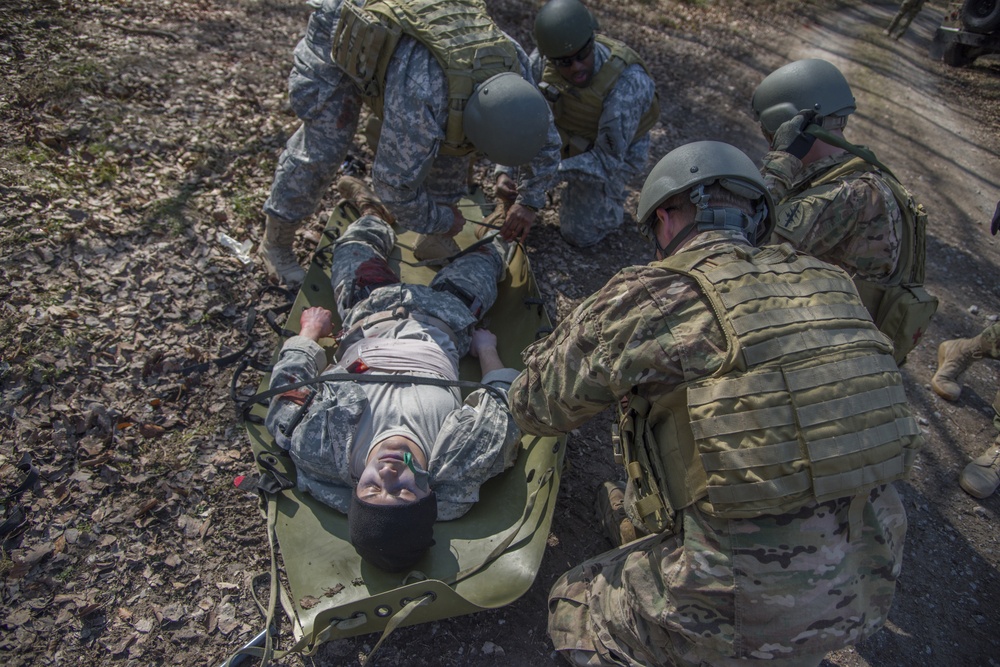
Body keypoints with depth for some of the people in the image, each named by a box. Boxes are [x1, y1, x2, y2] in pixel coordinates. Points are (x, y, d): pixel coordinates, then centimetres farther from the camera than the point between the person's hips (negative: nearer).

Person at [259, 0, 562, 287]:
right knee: (322, 147, -10)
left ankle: (435, 242, 17)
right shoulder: (423, 100, -43)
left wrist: (529, 201, -5)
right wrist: (440, 220, -17)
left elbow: (545, 138, -5)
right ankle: (275, 242, 13)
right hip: (340, 36, -6)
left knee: (449, 140, -1)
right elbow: (394, 180, -32)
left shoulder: (512, 66, -22)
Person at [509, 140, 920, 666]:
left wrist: (568, 339, 19)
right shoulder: (833, 288, 2)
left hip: (746, 607, -6)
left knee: (574, 606, 17)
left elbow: (534, 406, -2)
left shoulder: (648, 298, -15)